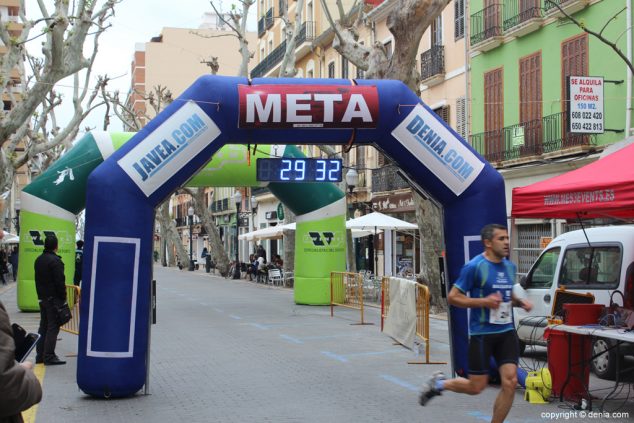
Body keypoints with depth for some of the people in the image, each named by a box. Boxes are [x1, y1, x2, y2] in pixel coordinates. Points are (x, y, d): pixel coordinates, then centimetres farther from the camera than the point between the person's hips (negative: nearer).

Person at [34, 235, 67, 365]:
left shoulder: (38, 260, 12)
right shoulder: (55, 261, -17)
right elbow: (60, 282, -18)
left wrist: (40, 295, 20)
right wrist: (63, 298, -11)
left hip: (42, 298, 9)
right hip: (54, 298, -9)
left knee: (43, 326, 14)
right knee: (53, 327, -6)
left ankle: (40, 355, 16)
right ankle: (49, 357, -7)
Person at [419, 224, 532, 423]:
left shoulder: (510, 266, 8)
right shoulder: (474, 267, -12)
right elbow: (452, 297, -11)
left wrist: (520, 302, 3)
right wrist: (484, 301, -21)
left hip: (506, 332, 6)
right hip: (482, 333, -6)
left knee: (510, 382, -6)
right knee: (476, 387, 2)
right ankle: (438, 383, 29)